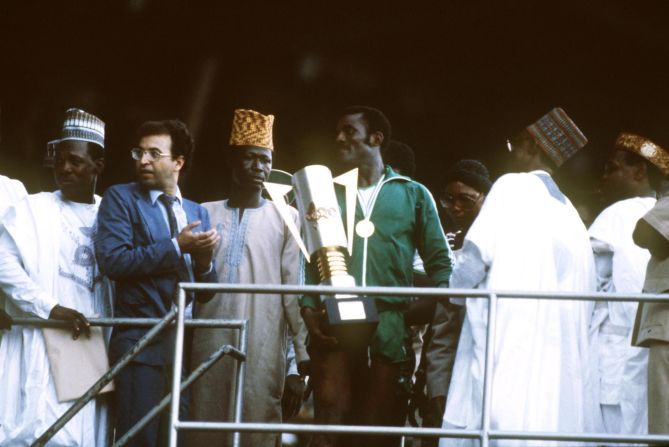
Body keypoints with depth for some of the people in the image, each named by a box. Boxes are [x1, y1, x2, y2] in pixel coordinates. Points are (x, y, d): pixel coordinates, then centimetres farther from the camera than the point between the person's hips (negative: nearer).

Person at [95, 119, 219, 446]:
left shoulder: (198, 213, 16)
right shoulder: (120, 199, 2)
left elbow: (206, 291, 14)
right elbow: (112, 260, -14)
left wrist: (204, 260, -7)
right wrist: (176, 246, -14)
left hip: (189, 345, 5)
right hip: (142, 343, -5)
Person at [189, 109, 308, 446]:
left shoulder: (286, 219, 7)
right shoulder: (204, 215, 12)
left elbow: (295, 295, 3)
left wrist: (300, 364, -2)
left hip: (263, 358, -2)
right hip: (209, 353, 2)